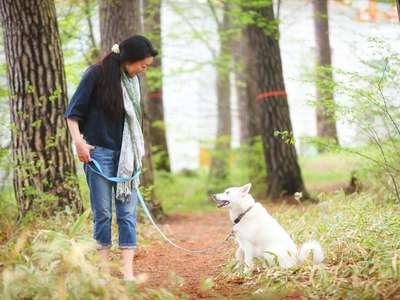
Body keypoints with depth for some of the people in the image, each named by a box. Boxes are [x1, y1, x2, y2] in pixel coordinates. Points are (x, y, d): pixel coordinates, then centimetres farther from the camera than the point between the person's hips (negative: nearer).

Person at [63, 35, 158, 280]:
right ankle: (105, 268, 11)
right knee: (103, 212, 1)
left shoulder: (134, 80, 8)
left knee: (128, 212, -1)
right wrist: (78, 141, -16)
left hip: (126, 154, 5)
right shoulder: (97, 74, -9)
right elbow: (73, 111, -7)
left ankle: (128, 272, -1)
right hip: (98, 152, -5)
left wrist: (138, 149, 15)